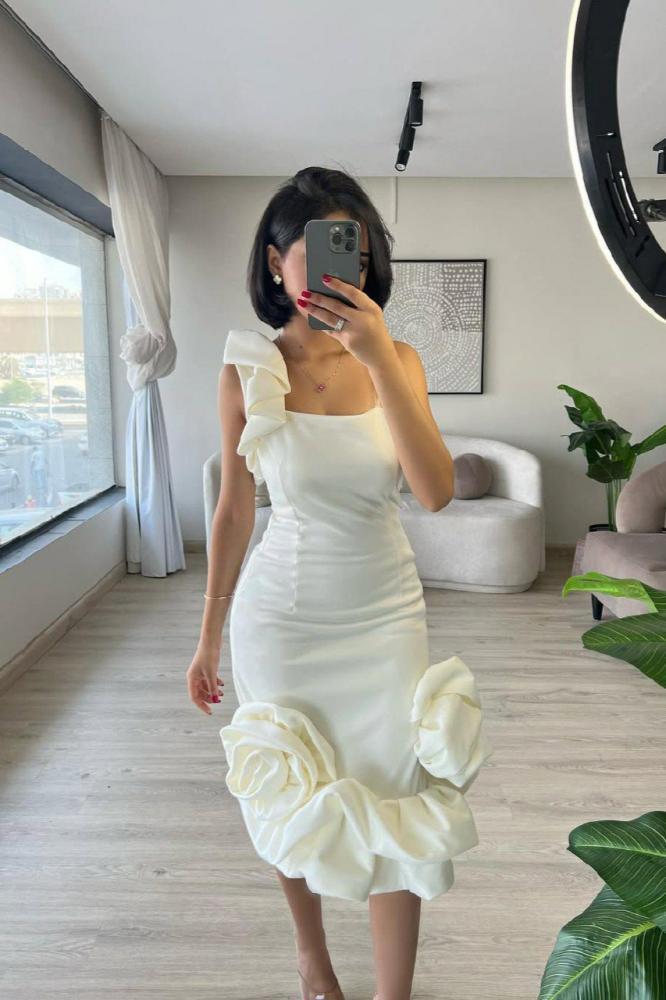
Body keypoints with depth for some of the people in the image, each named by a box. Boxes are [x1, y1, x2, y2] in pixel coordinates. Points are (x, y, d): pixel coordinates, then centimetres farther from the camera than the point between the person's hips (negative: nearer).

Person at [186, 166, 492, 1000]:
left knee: (398, 807, 5)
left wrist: (379, 360, -28)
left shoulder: (395, 359, -5)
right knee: (295, 803, 15)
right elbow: (233, 511, 0)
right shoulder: (247, 370, -7)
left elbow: (436, 491, -18)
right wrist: (209, 637, 5)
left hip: (384, 611, 1)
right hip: (282, 611, 0)